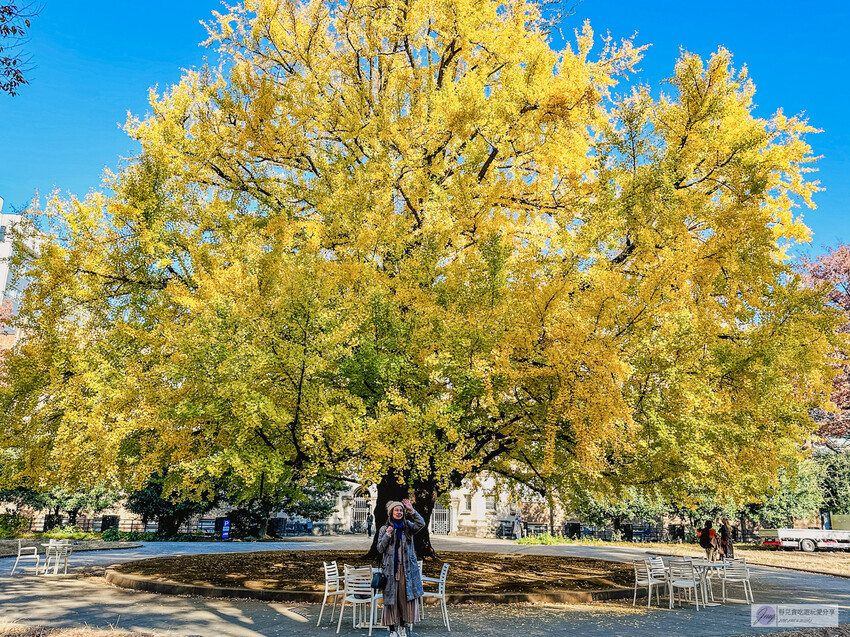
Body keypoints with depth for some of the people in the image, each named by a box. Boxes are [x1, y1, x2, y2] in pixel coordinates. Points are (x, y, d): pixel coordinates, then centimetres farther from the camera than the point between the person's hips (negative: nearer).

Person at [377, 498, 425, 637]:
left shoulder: (408, 527, 7)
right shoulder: (384, 529, 4)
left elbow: (421, 524, -12)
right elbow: (380, 549, -1)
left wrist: (412, 510, -22)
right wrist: (387, 535, -14)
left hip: (407, 569, 2)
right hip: (391, 569, -1)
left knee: (408, 597, 2)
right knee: (391, 598, -1)